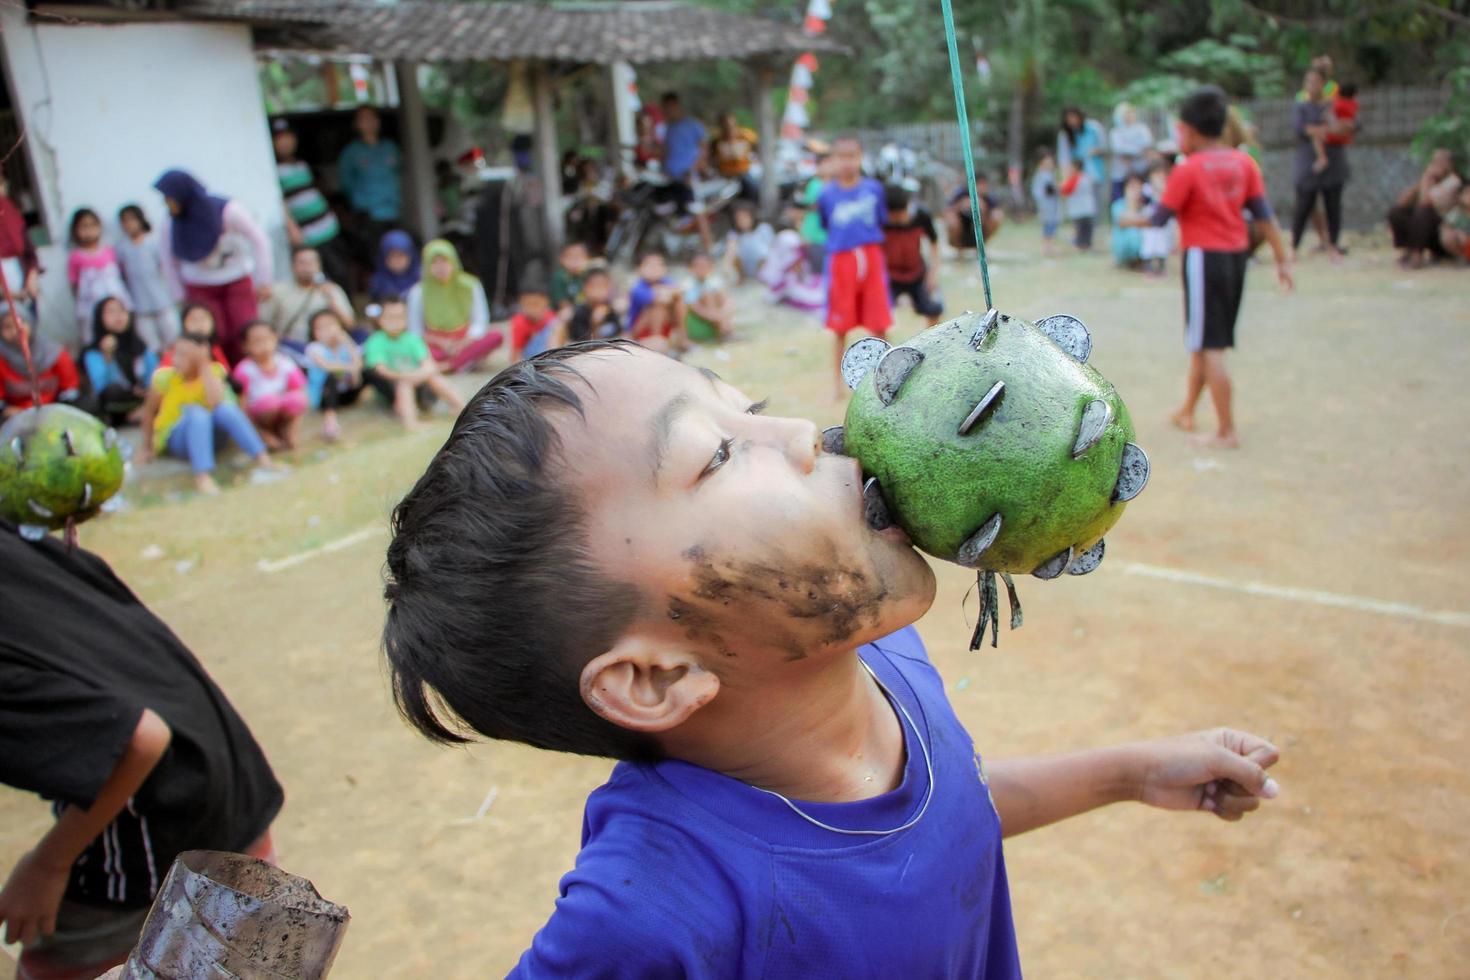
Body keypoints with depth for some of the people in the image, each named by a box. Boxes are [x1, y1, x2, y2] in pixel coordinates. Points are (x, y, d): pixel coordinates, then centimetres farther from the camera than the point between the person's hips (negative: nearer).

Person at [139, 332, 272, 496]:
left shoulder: (213, 372, -10)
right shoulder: (164, 376, -12)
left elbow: (215, 402, -29)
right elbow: (149, 411, -1)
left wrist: (204, 366, -28)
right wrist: (147, 446, 3)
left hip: (206, 433, 2)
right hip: (174, 438, -1)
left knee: (226, 407, -30)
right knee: (197, 412, -36)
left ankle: (262, 458, -37)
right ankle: (202, 476, -54)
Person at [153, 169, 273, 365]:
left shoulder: (228, 211, -17)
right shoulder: (173, 221, -7)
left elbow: (259, 241, -8)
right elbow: (169, 258, 8)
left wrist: (262, 282, -6)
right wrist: (180, 294, 9)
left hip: (237, 283, -2)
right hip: (199, 289, 2)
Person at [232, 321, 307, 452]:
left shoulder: (286, 365, -8)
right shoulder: (245, 370, -16)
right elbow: (243, 407, -15)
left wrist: (293, 434, -14)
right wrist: (264, 435, -18)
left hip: (283, 416, 2)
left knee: (297, 398, -29)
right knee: (269, 400, -35)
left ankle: (285, 431, -3)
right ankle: (265, 437, -7)